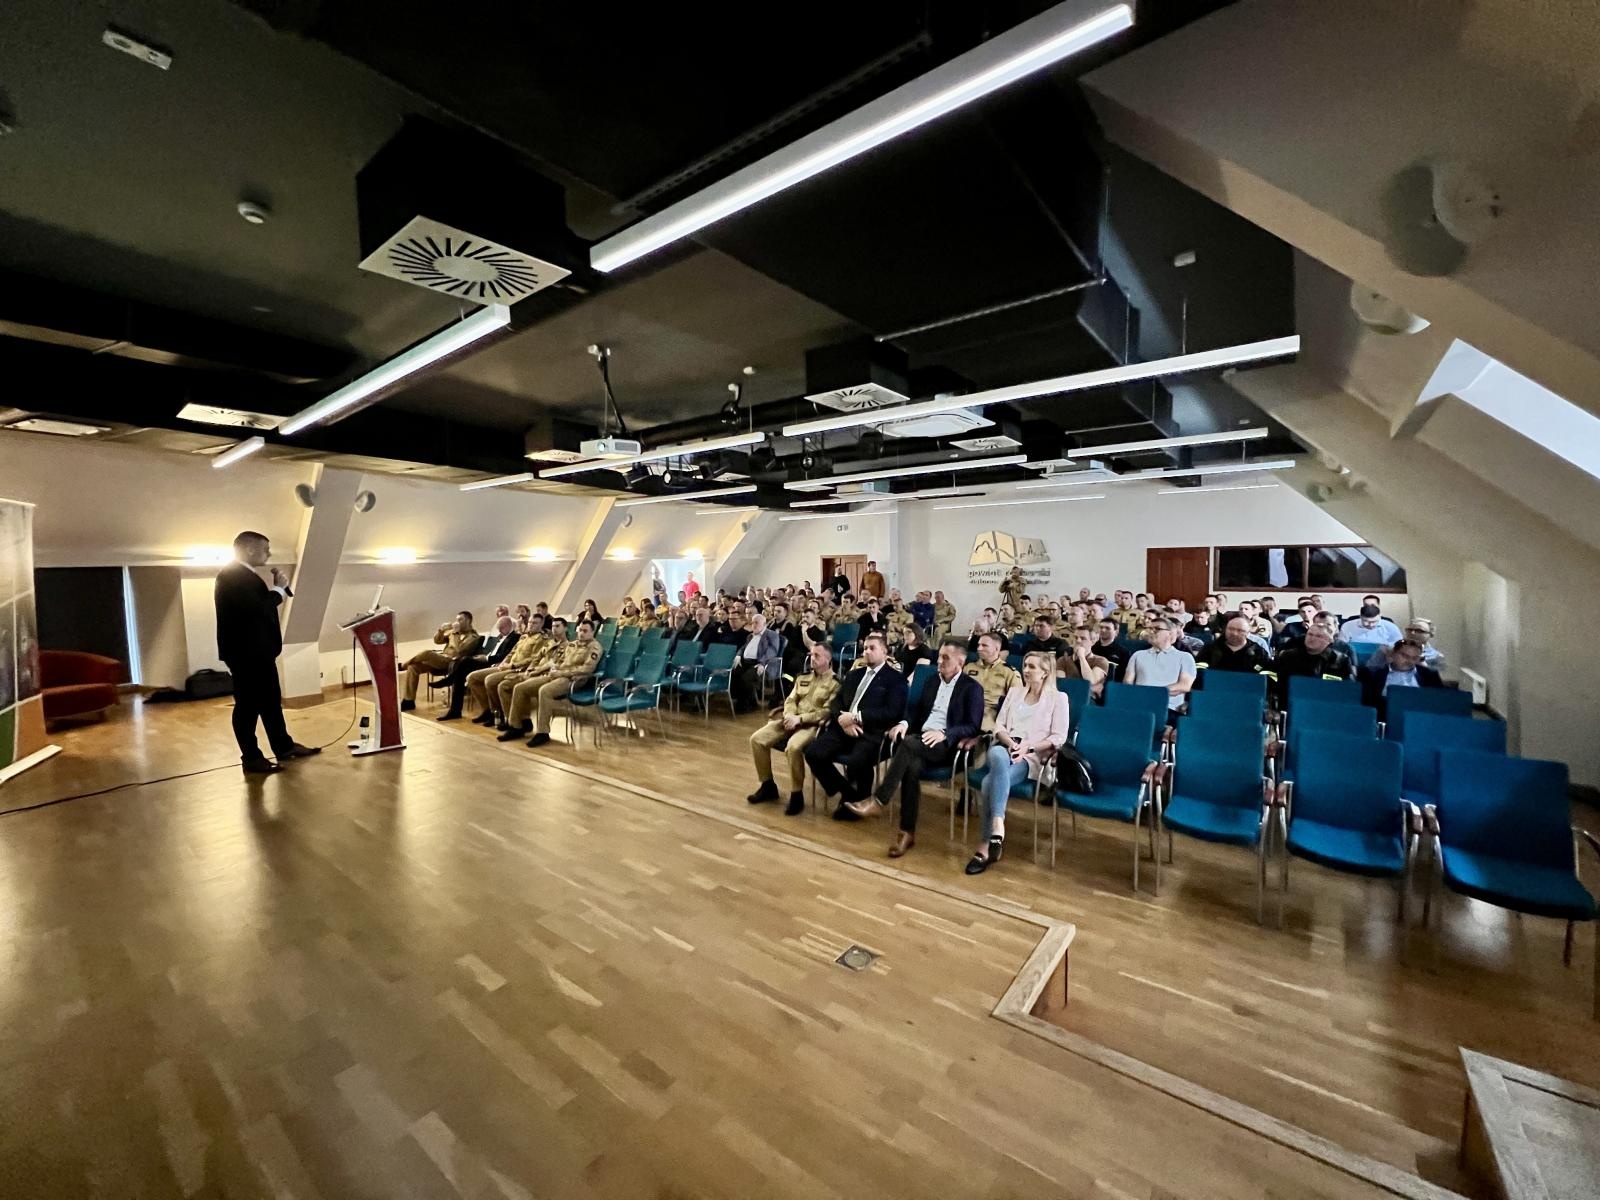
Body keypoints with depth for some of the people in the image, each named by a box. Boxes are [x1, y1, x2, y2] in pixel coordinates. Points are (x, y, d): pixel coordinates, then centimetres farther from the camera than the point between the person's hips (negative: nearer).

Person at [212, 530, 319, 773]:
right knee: (248, 704, -2)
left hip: (258, 650, 10)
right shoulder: (232, 575, -16)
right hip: (245, 651, -10)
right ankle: (251, 758, 7)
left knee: (271, 700, 15)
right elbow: (256, 608, -26)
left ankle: (284, 746, 24)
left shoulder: (245, 575, 16)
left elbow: (261, 605, 17)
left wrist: (278, 588, 4)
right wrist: (279, 589, -12)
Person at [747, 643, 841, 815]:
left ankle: (797, 795, -16)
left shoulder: (835, 683, -3)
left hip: (813, 725, -7)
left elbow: (827, 712, -12)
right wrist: (789, 715, -8)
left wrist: (800, 718, -17)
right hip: (792, 720, 7)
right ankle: (767, 785, 5)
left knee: (793, 747, -36)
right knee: (757, 739, -10)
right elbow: (790, 700, 16)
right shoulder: (802, 677, 19)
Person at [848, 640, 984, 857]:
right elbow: (915, 708, 17)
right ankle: (907, 832, -23)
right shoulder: (931, 680, 19)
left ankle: (879, 799, -26)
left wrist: (944, 733, -22)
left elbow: (973, 726, -7)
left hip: (946, 745, -4)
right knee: (912, 767, -30)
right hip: (920, 740, 4)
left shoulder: (972, 688, 1)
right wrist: (904, 723, -6)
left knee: (908, 742, -34)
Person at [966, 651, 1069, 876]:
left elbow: (1059, 738, 0)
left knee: (991, 782, -34)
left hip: (1031, 758, -3)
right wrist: (1011, 742, -8)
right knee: (999, 756, -38)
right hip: (1004, 749, 3)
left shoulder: (1058, 698, 8)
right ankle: (998, 828, -41)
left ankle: (986, 846, -29)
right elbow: (999, 725, 13)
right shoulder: (1014, 692, 21)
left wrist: (1028, 746, -13)